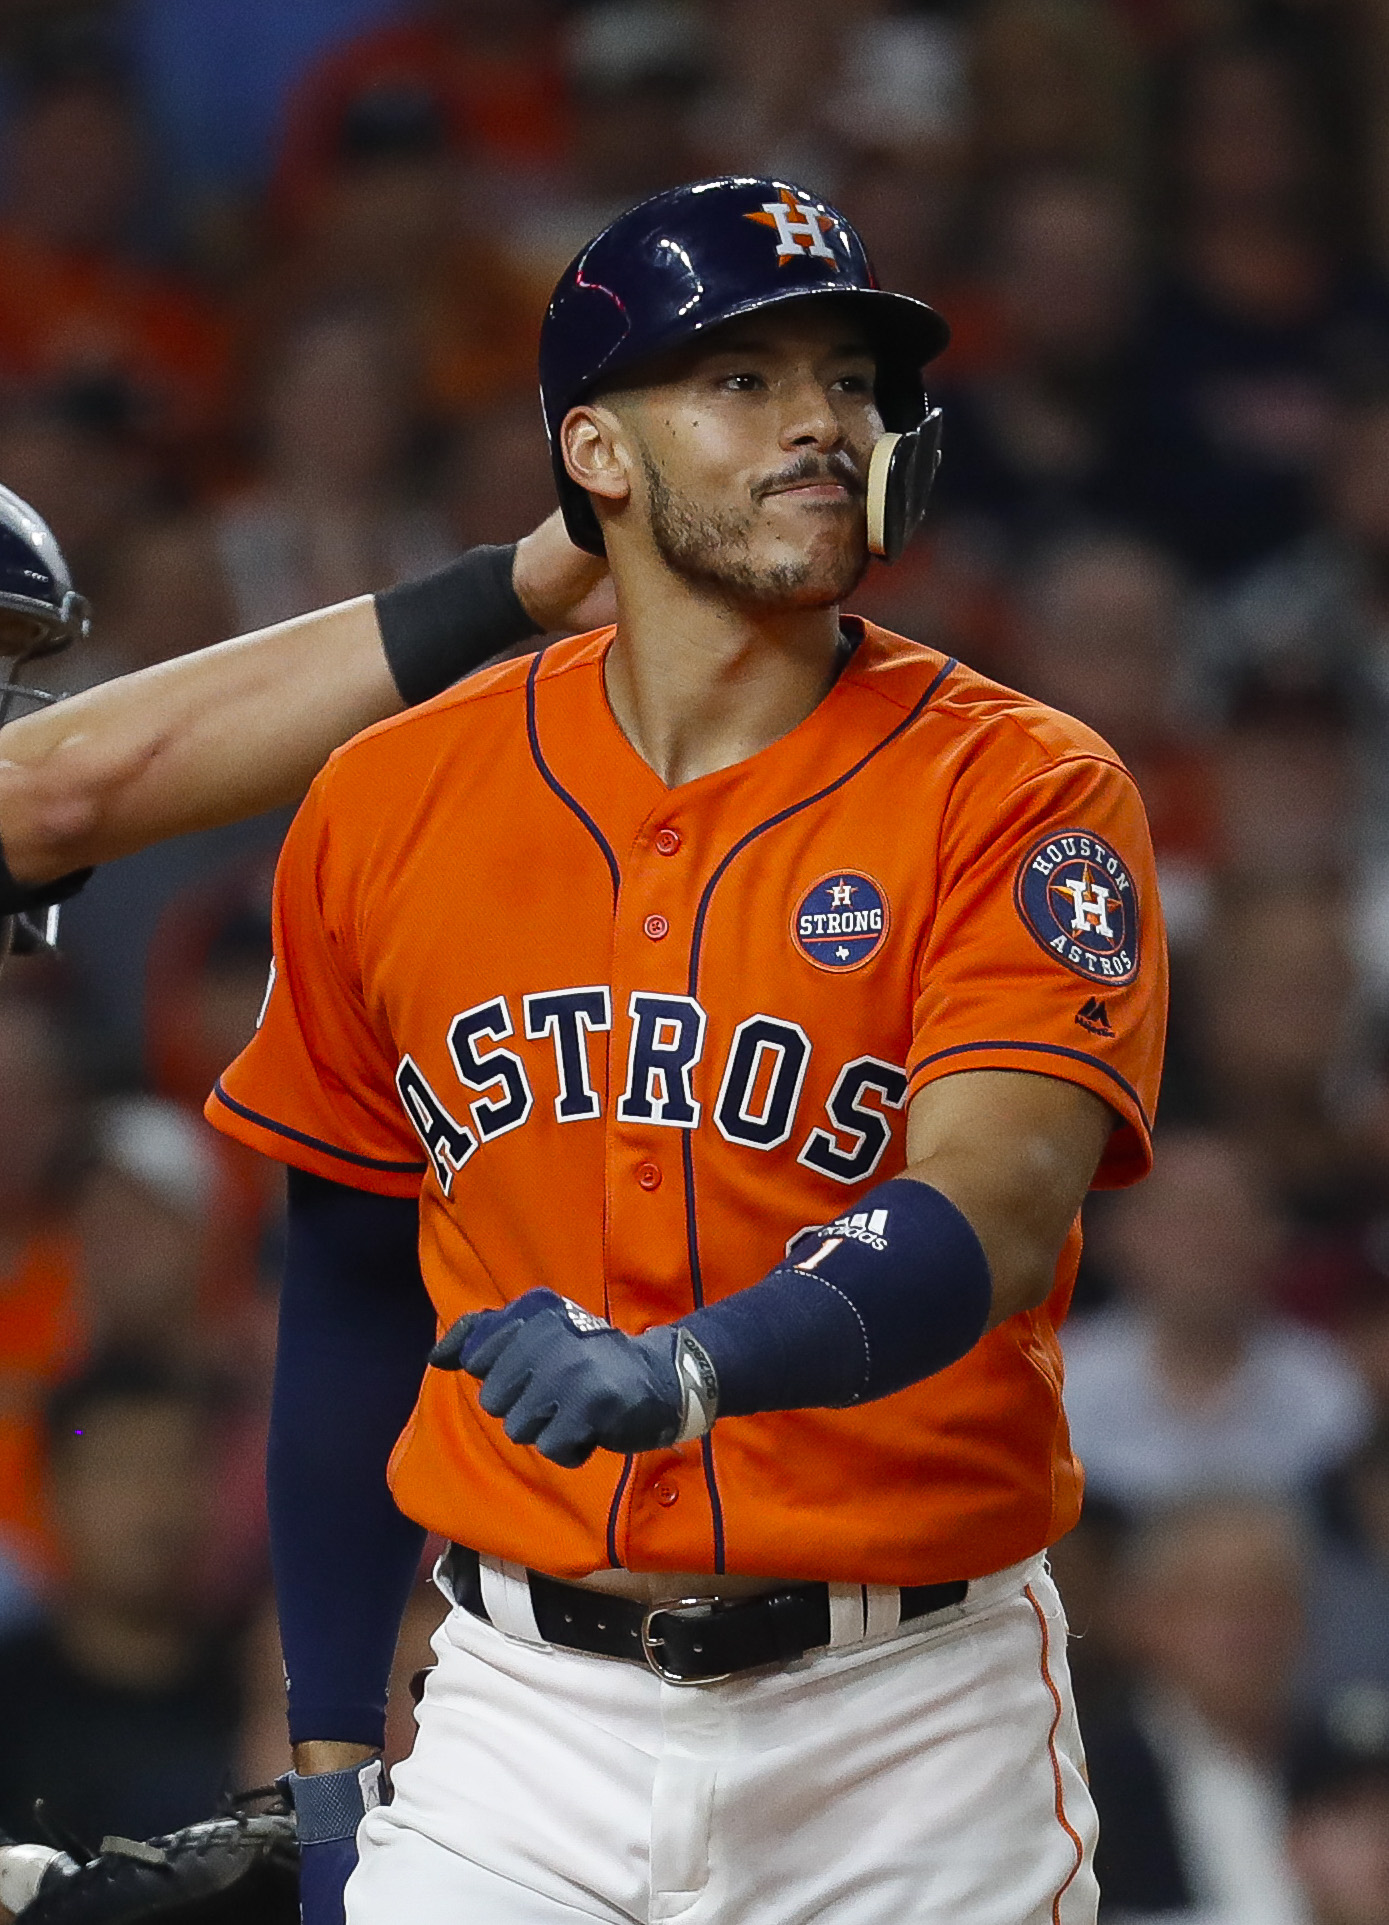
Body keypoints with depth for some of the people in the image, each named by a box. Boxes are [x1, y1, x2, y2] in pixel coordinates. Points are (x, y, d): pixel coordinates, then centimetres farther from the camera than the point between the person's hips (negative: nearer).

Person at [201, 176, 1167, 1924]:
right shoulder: (388, 811, 3)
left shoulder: (1018, 797, -7)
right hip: (530, 1702, 2)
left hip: (913, 1721, -1)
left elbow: (992, 1226, -22)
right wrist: (328, 1756, 11)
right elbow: (355, 1287, 12)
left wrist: (681, 1371, -41)